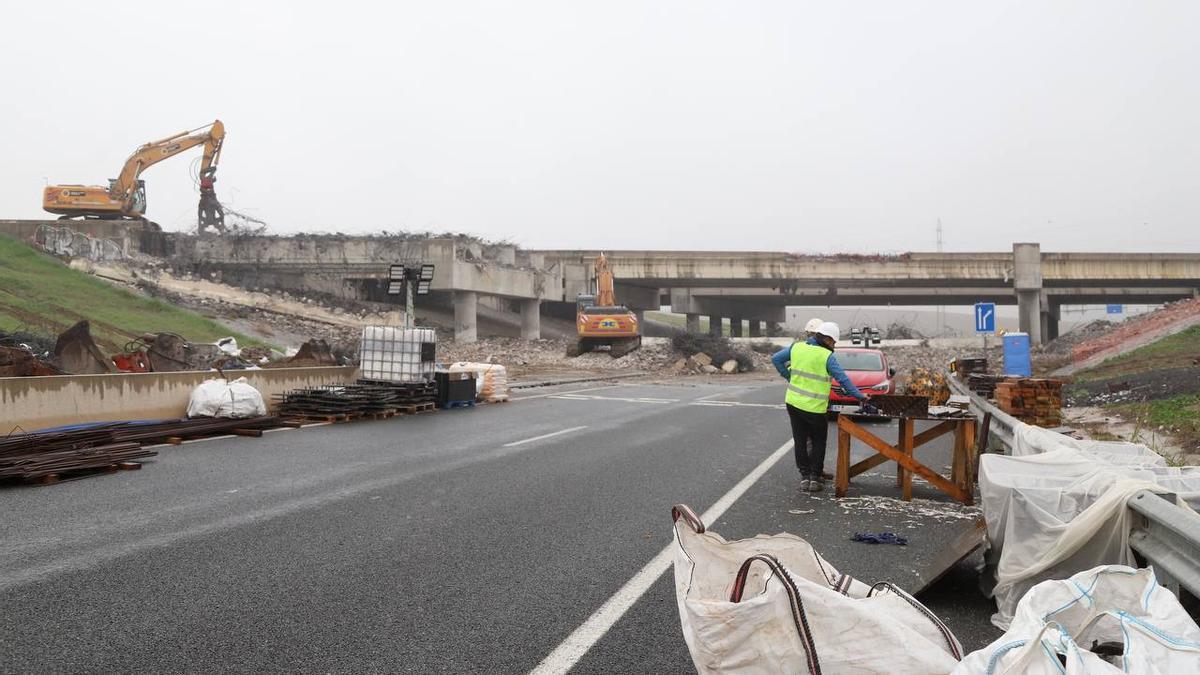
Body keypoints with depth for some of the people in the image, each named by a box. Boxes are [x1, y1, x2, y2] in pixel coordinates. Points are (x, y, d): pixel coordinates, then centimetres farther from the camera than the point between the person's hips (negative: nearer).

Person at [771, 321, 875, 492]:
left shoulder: (797, 347, 4)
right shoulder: (827, 356, -12)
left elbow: (776, 359, 11)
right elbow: (843, 379, -13)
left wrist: (788, 376, 14)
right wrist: (861, 397, -7)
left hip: (793, 402, 5)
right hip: (814, 408, -5)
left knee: (800, 441, 13)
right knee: (818, 442, 13)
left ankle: (805, 476, 16)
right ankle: (815, 477, 12)